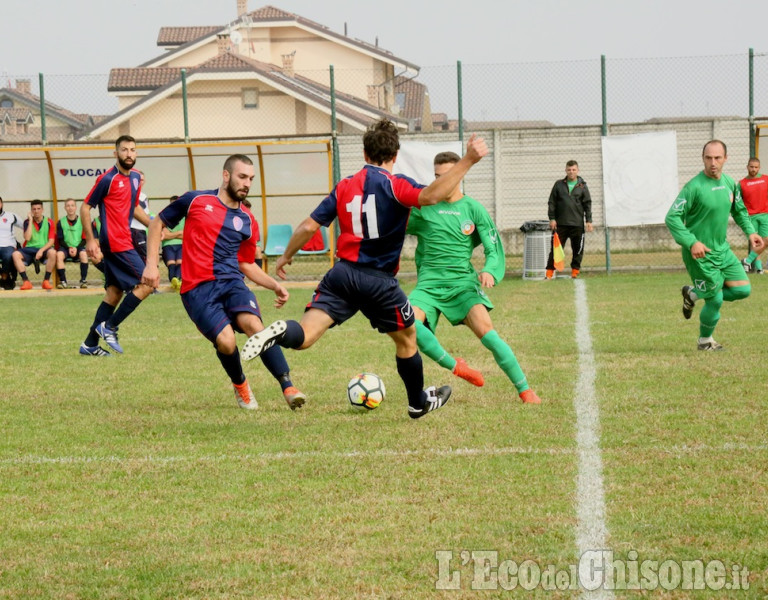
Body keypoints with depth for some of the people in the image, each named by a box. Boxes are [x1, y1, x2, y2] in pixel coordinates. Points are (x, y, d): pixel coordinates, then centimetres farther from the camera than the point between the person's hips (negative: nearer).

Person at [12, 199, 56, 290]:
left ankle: (46, 281, -26)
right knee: (16, 254, -28)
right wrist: (31, 220, -7)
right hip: (29, 249, 2)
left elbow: (51, 241, -4)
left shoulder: (49, 222, 3)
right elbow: (27, 238, -8)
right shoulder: (27, 222, 6)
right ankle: (26, 282, -28)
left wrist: (41, 250, -20)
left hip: (44, 249, -2)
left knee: (52, 252, -37)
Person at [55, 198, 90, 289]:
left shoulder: (82, 221, 3)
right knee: (59, 255, -33)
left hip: (79, 247, -1)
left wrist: (76, 248, -14)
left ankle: (83, 280, -25)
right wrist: (69, 248, -13)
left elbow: (84, 239, 2)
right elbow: (60, 240, 4)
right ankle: (63, 281, -27)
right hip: (65, 247, 1)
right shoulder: (61, 222, 5)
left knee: (83, 254, -35)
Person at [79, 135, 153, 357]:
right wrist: (90, 240, -13)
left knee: (114, 292, 11)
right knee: (146, 284, -12)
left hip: (123, 241, 9)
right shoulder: (107, 179, -12)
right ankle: (109, 327, -6)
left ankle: (90, 344, 15)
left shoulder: (135, 177, 12)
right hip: (115, 243, -9)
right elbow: (85, 208, -8)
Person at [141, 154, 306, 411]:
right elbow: (158, 223, 14)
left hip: (232, 283, 3)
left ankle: (289, 388, -26)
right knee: (226, 341, -22)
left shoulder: (247, 221, 15)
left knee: (254, 325, -27)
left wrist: (275, 285, 9)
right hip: (198, 288, -3)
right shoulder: (195, 201, 4)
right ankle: (240, 385, 11)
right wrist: (151, 264, 4)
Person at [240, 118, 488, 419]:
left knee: (304, 336, -6)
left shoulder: (344, 187, 8)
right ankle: (419, 403, 36)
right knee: (407, 339, 21)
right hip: (379, 281, -3)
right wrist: (467, 161, -28)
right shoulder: (395, 185, -7)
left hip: (342, 273, 3)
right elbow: (430, 195, -27)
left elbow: (309, 226, 7)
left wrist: (285, 258, 22)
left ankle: (281, 332, -40)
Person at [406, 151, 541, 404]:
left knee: (486, 331, -22)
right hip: (429, 283, 1)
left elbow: (494, 248, 1)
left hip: (463, 281, -1)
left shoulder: (473, 209, 2)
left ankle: (525, 390, -12)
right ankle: (455, 367, -8)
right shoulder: (423, 205, 4)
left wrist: (489, 271, -18)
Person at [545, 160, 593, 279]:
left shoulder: (582, 186, 6)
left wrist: (589, 221, -1)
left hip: (577, 224, 0)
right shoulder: (559, 185, 8)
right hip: (560, 224, 0)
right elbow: (552, 202, 8)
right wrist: (552, 218, 0)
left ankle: (575, 271, 12)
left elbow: (588, 204, 6)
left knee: (578, 249, 2)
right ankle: (550, 272, 1)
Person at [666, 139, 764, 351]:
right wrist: (692, 242, -29)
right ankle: (705, 341, 24)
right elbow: (672, 217, -19)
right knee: (715, 299, -3)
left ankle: (694, 294, 22)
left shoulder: (730, 184, 3)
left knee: (743, 290, 3)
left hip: (722, 250, 7)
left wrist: (750, 232, 5)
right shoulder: (694, 187, -19)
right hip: (700, 254, -7)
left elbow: (739, 210, 21)